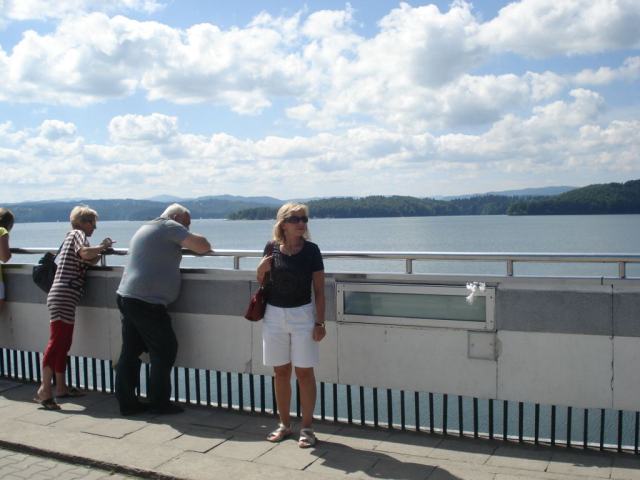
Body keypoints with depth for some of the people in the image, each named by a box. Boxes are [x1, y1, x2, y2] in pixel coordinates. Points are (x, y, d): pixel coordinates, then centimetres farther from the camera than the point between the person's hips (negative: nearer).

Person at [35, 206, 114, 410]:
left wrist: (101, 250, 12)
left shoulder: (72, 237, 27)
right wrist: (103, 246, -6)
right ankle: (45, 389, -17)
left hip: (65, 299, 10)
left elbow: (87, 262, 22)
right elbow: (85, 253, -21)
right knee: (57, 342, -14)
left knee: (63, 343, 12)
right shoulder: (77, 234, -2)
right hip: (63, 297, -10)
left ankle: (61, 388, 17)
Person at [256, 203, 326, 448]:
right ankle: (284, 424, 25)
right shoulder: (271, 248, -1)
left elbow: (319, 290, -5)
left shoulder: (311, 250, -7)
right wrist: (261, 268, -10)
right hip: (274, 314, 3)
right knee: (281, 372, 12)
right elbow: (261, 280, 12)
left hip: (302, 314, -3)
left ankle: (307, 427, 12)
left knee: (304, 372, 1)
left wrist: (320, 322, -9)